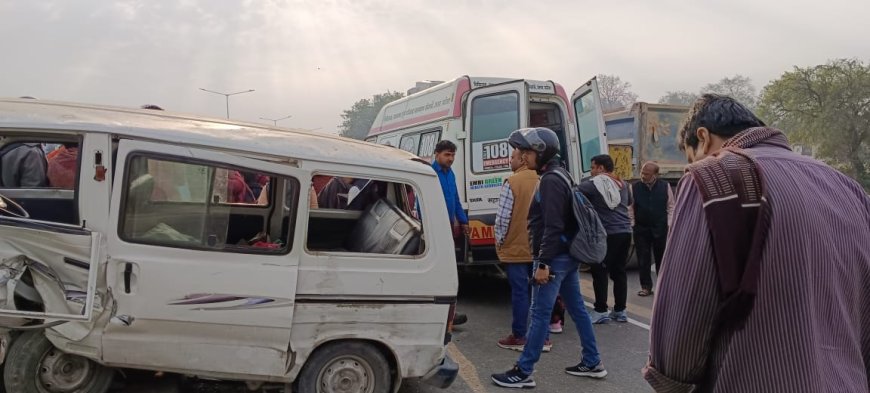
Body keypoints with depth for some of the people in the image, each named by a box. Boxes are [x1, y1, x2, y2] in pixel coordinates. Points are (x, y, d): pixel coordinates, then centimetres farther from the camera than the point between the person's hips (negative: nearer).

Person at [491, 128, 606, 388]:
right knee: (577, 310, 15)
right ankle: (592, 363, 24)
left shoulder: (550, 180, -17)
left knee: (539, 314, -5)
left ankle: (523, 373, 1)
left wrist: (543, 263, -23)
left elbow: (553, 227, -23)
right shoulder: (559, 176, 15)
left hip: (555, 258, -10)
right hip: (568, 256, 10)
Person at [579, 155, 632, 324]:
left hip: (607, 234, -7)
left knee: (600, 272, 0)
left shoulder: (593, 184, -7)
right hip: (625, 232, 7)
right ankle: (620, 311, 17)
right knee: (619, 271, 12)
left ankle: (601, 311, 2)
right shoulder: (623, 184, 16)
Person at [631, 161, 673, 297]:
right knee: (643, 259, 4)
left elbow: (671, 207, 3)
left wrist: (669, 224, -3)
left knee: (661, 258, 9)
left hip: (660, 229, 0)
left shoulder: (665, 187, -2)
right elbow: (630, 208, 0)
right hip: (641, 229, 0)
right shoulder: (634, 188, -3)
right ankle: (646, 287, 14)